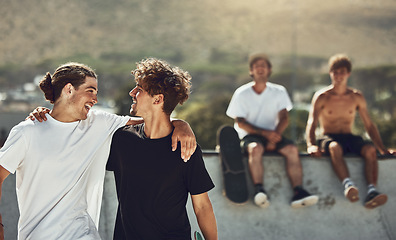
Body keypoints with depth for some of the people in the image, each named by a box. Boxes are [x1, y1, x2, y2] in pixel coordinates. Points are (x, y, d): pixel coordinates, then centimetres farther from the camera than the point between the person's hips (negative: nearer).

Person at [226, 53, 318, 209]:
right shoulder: (242, 94, 3)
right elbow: (240, 123, -5)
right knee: (256, 148, -37)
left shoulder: (279, 92, 11)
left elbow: (284, 118, 1)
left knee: (292, 149, -26)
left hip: (272, 134, 3)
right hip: (249, 136, -3)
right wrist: (265, 133, -18)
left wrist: (275, 135, -19)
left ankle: (298, 192, -36)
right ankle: (259, 191, -45)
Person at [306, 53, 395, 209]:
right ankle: (347, 184, -62)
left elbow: (369, 125, 15)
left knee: (370, 150, -32)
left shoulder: (357, 97, 12)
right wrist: (311, 145, -25)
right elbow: (311, 124, -5)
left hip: (349, 138, 3)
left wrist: (382, 149, 4)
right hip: (329, 138, -3)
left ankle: (372, 191, -48)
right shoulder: (321, 97, 4)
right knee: (335, 148, -41)